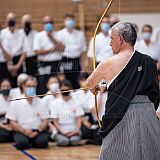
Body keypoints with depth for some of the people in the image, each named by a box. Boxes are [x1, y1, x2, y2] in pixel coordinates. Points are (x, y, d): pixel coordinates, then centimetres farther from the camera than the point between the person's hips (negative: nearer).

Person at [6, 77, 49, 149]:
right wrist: (24, 131, -16)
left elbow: (45, 121, 7)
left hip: (37, 131, 1)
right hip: (21, 131, -1)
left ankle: (31, 142, 1)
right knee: (22, 143, -34)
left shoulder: (40, 102, 9)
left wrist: (37, 131, -13)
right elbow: (12, 122, 1)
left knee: (42, 142, -31)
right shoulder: (16, 103, 4)